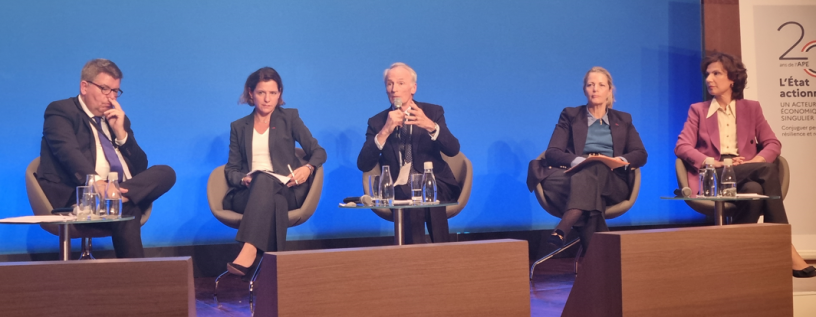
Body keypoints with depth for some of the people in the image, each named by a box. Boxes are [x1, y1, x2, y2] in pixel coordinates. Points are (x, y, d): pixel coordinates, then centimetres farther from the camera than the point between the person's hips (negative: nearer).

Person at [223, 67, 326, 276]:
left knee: (264, 180, -40)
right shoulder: (238, 127, 21)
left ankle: (248, 252, -55)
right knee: (274, 202, -38)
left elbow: (318, 151, 10)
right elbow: (231, 169, 15)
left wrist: (308, 168, -14)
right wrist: (243, 179, -10)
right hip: (248, 193, 2)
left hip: (286, 190, -1)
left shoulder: (289, 118, 16)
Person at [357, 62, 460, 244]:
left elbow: (453, 150, -7)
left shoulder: (433, 112, 8)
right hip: (398, 190, 0)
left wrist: (430, 126, -25)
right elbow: (363, 165, -6)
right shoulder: (377, 122, 8)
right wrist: (385, 131, -19)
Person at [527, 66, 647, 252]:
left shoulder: (623, 120, 24)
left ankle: (561, 232, -55)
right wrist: (578, 160, -17)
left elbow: (641, 155, 13)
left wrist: (622, 160, -12)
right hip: (578, 175, 0)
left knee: (594, 170, -37)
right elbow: (552, 152, 4)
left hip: (613, 183, 1)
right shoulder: (570, 116, 18)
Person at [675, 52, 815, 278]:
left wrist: (753, 162, -12)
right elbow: (681, 146, 1)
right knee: (768, 171, -32)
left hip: (747, 173, 2)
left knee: (755, 190, -37)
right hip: (715, 177, -2)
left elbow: (773, 144, 10)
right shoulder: (698, 110, 16)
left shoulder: (751, 108, 21)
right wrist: (711, 162, -17)